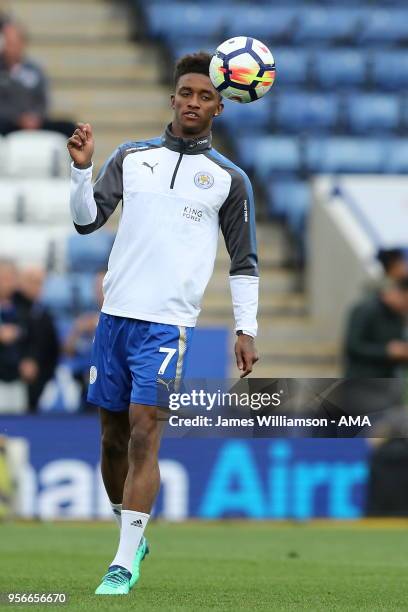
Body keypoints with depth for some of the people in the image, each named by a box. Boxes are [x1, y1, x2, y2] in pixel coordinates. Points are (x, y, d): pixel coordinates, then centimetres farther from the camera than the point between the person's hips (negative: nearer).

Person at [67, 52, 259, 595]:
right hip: (116, 313, 3)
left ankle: (125, 564, -11)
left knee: (144, 435, -13)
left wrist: (246, 329, 2)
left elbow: (244, 261, 9)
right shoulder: (131, 157, 11)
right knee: (114, 437, 8)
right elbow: (88, 220, 4)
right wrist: (82, 168, -12)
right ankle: (129, 536, 26)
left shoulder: (229, 179, 6)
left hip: (168, 324, -3)